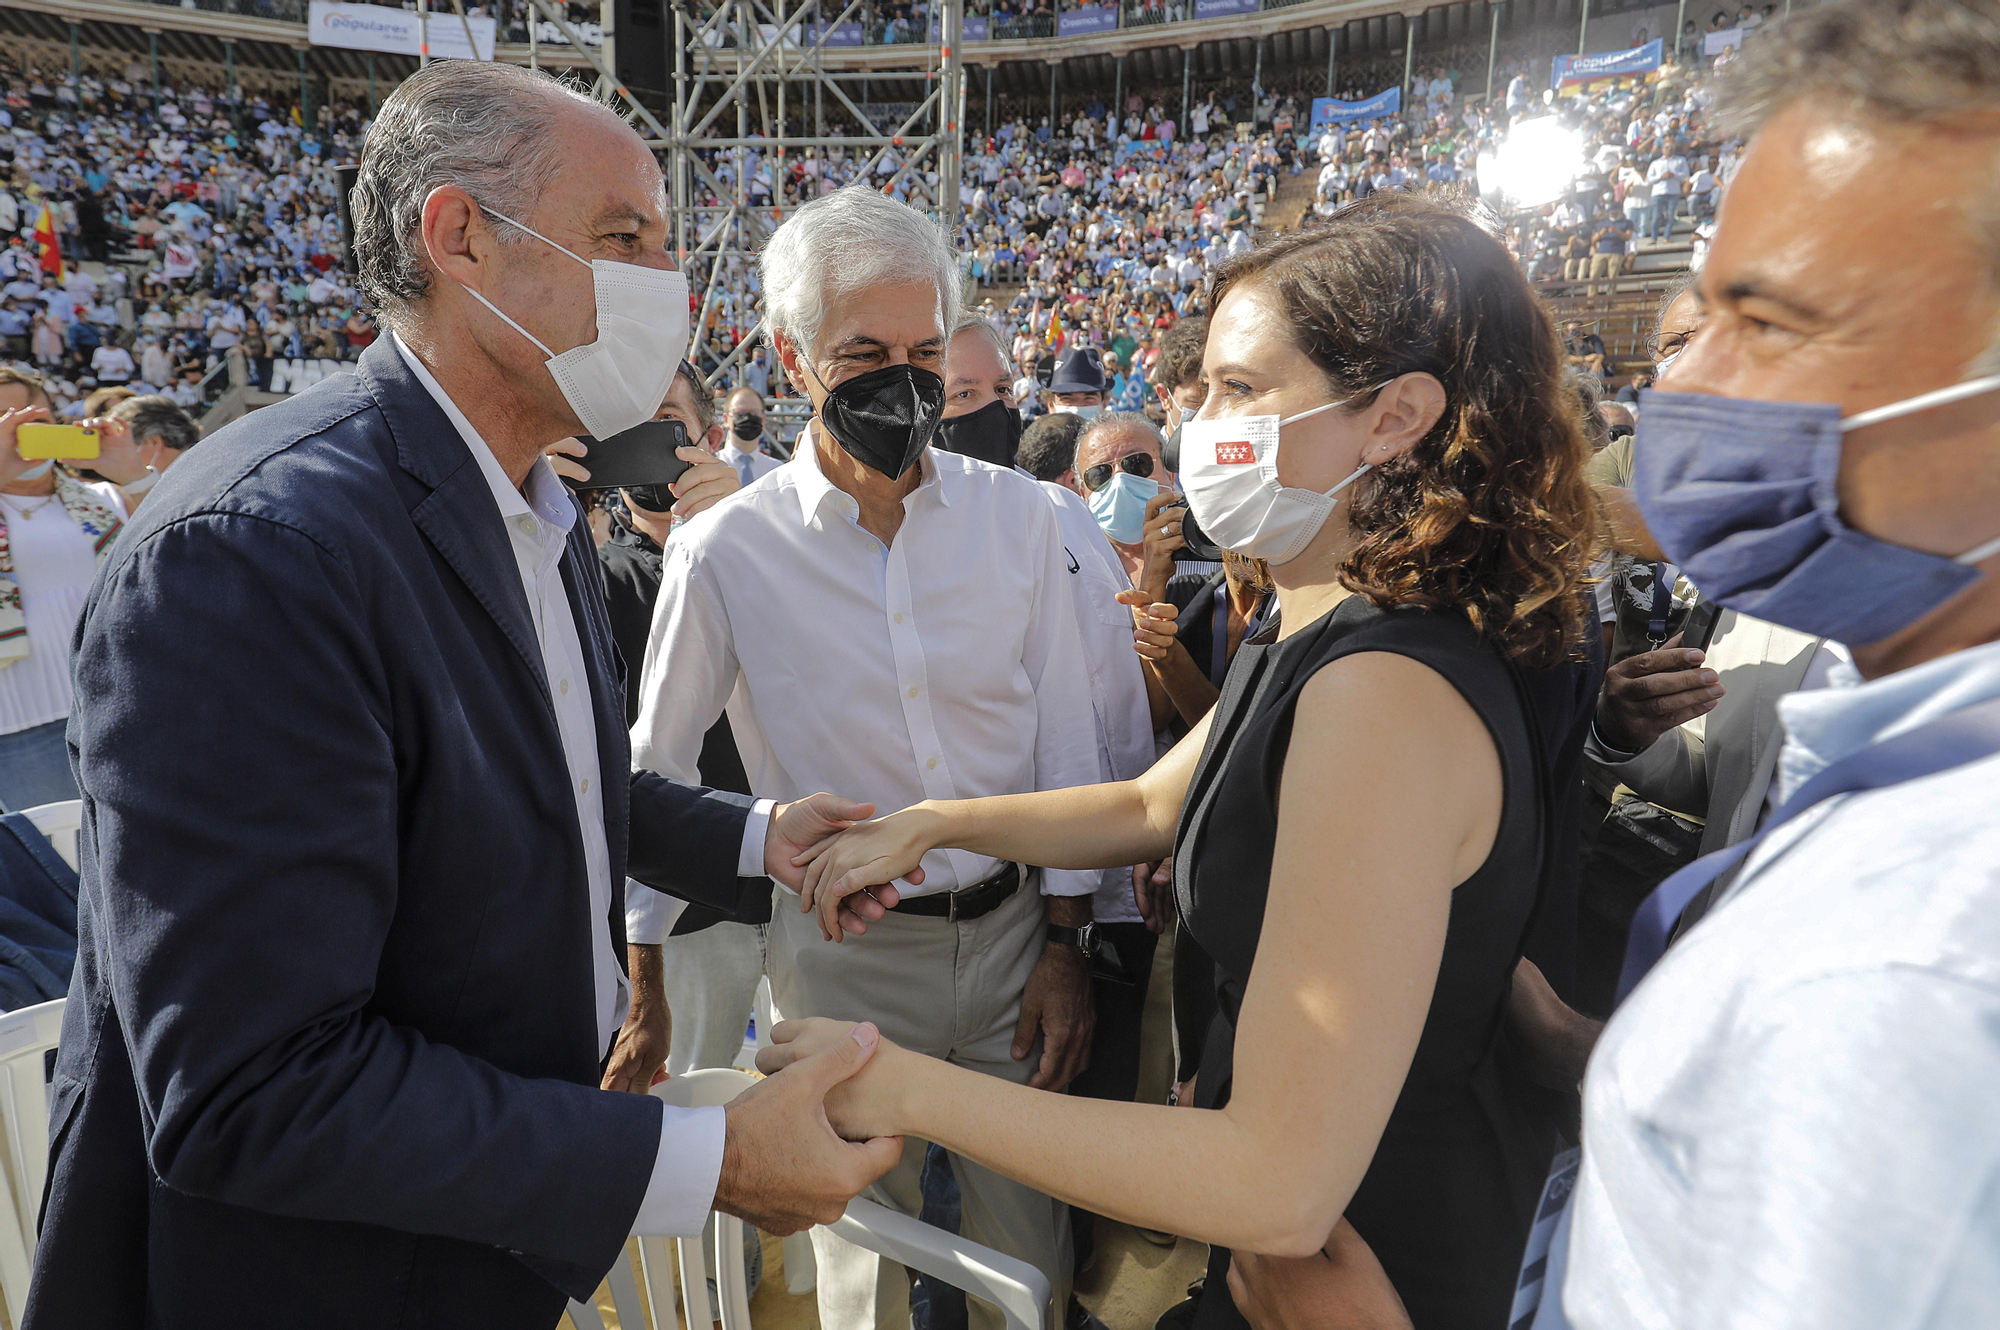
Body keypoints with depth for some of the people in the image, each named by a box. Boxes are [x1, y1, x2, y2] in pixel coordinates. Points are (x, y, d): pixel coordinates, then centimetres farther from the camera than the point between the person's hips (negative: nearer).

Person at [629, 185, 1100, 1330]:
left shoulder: (1018, 516, -5)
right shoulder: (727, 553, -10)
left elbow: (1066, 739, 0)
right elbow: (653, 783, -1)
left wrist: (1065, 944, 1)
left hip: (1012, 931, 2)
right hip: (844, 957, -1)